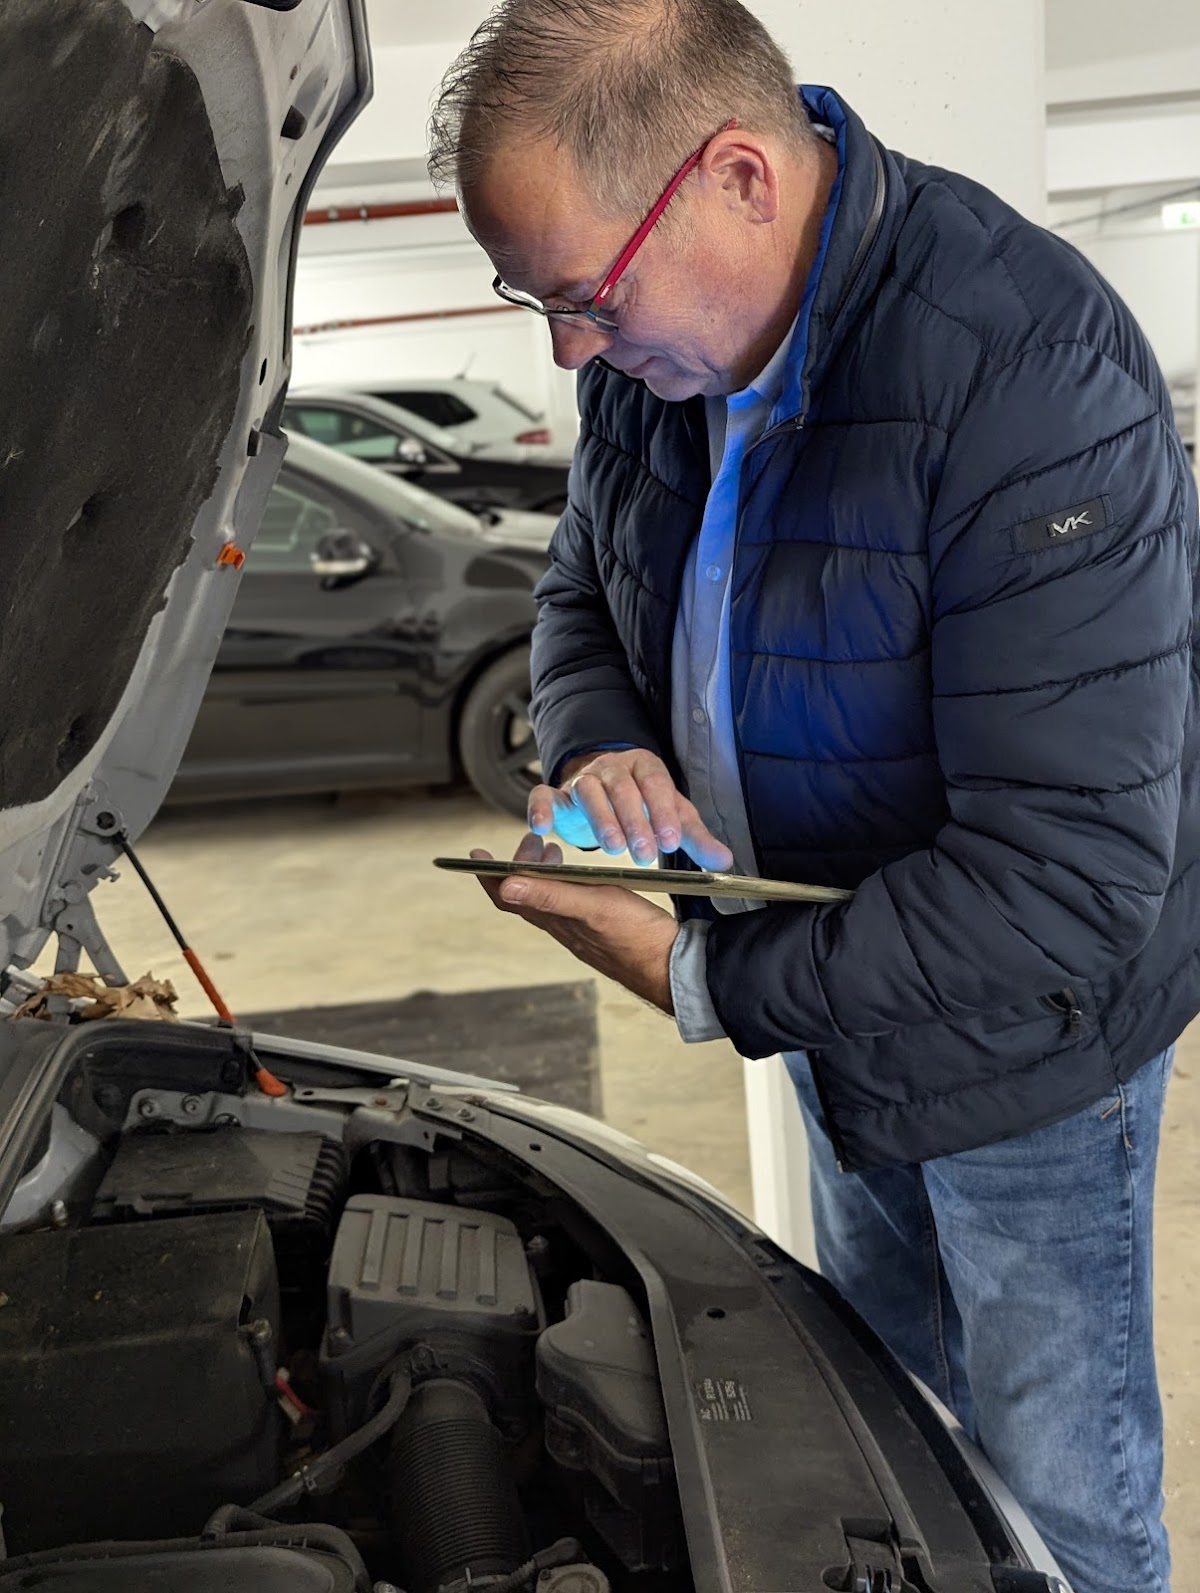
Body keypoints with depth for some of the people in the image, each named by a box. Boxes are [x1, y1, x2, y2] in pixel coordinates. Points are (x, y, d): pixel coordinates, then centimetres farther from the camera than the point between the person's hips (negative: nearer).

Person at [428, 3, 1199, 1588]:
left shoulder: (1029, 380, -34)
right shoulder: (655, 345, -8)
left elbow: (1067, 885, -34)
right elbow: (582, 586, 10)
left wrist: (705, 977, -28)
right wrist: (597, 746, -14)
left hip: (1018, 1024, -7)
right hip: (831, 983, 7)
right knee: (884, 1407, 28)